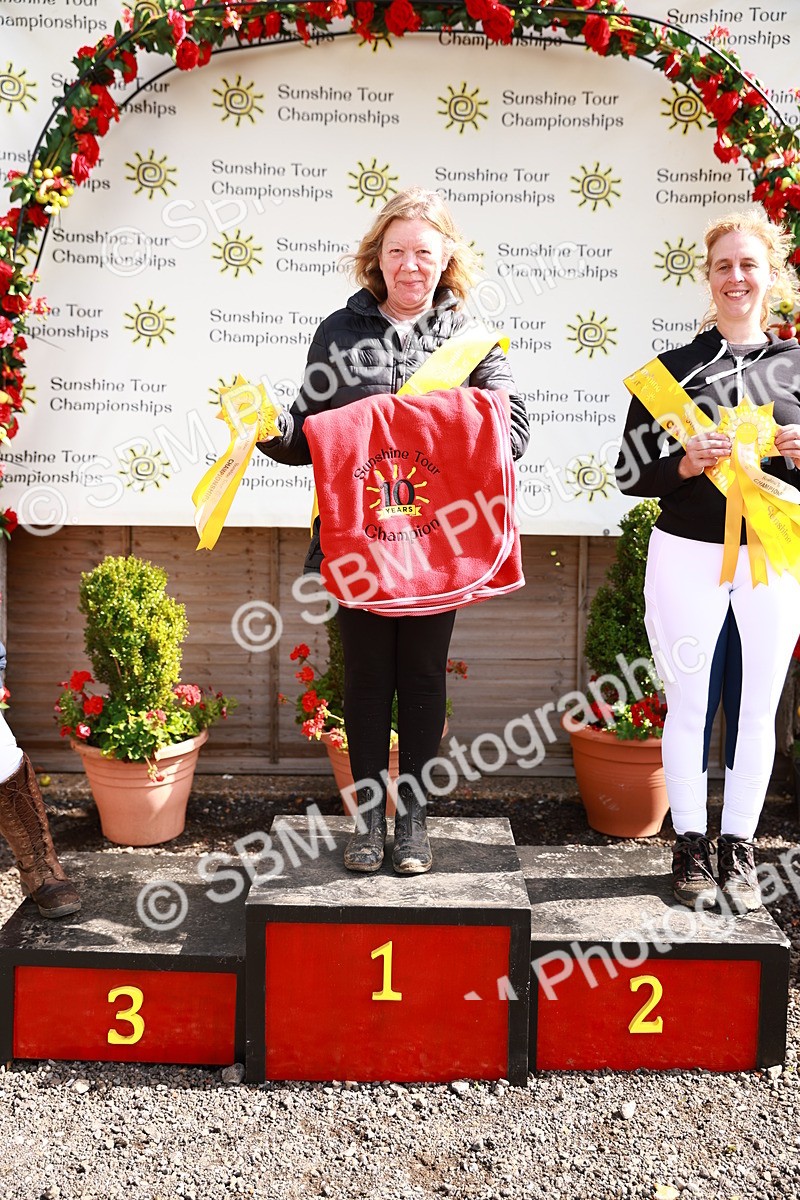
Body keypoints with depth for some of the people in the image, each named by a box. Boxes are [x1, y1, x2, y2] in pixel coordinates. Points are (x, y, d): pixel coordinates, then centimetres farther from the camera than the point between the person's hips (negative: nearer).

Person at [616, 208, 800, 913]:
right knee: (691, 704, 2)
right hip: (690, 558, -1)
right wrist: (684, 465, -17)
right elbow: (630, 474, 2)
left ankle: (738, 849, 20)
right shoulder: (674, 368, 4)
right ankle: (692, 847, 17)